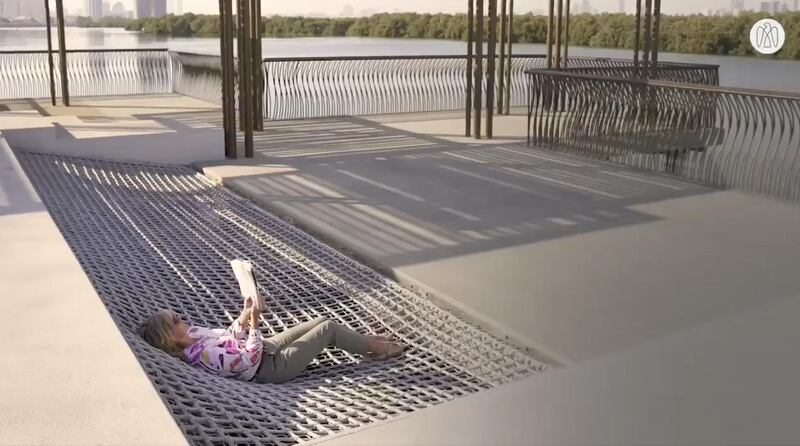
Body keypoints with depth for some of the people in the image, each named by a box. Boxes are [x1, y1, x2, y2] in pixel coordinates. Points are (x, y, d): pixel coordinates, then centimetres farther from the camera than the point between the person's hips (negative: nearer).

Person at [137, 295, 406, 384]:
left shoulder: (193, 336, -3)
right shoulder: (204, 355, -32)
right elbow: (249, 360, -28)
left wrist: (246, 312, -7)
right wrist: (254, 320, -25)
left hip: (269, 347, 9)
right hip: (274, 365, -9)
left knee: (321, 321, 12)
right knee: (329, 328, -4)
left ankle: (365, 343, 31)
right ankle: (376, 349, 17)